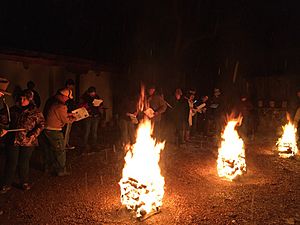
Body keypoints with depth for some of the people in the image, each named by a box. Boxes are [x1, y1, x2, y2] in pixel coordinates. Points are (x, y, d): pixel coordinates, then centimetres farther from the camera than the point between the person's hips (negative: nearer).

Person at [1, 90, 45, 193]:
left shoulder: (35, 112, -3)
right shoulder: (14, 109, 6)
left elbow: (41, 124, -5)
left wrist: (32, 135, -15)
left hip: (27, 142, -2)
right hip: (12, 140, 2)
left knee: (24, 163, 11)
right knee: (11, 162, 8)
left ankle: (24, 182, 30)